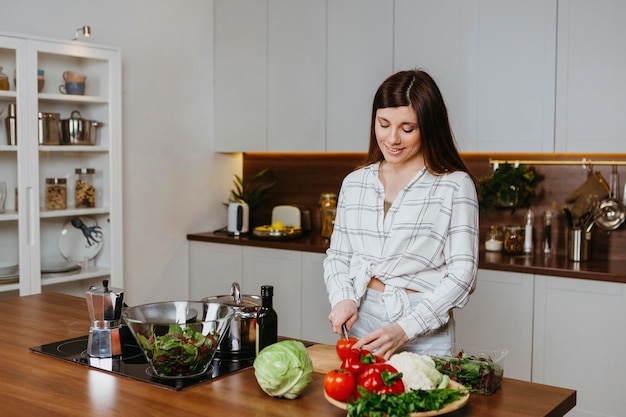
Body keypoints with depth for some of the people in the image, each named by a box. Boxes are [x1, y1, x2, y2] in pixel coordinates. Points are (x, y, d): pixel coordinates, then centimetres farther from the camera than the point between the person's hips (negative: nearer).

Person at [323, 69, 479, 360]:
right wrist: (343, 299, -7)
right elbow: (337, 255, 13)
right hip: (361, 323, 4)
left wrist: (404, 329, -19)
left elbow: (462, 275, -10)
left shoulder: (455, 186, -7)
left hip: (424, 336, -3)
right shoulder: (354, 183, 7)